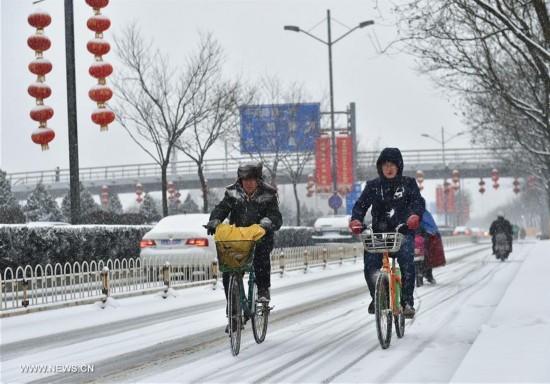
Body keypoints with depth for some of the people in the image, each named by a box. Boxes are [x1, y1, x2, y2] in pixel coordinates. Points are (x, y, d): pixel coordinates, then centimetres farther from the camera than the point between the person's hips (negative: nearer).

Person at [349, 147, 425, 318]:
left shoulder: (408, 184, 9)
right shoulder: (373, 186, 12)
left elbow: (418, 201, -5)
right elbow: (361, 204, 3)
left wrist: (415, 215, -28)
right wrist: (356, 220, -18)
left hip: (403, 231, -1)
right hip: (378, 232, 2)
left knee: (406, 261, -28)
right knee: (370, 265, -18)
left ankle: (407, 300, -19)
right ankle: (376, 297, 8)